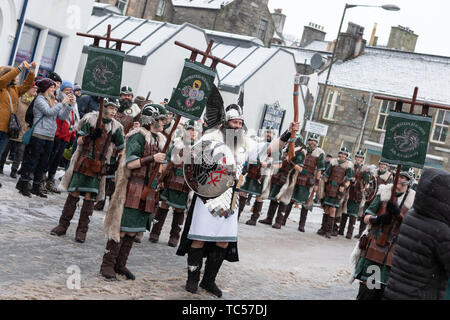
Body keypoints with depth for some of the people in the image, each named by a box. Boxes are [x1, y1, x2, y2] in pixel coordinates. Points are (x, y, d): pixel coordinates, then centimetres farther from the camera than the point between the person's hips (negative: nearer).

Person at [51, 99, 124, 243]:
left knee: (89, 196, -3)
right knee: (74, 193, -2)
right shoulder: (91, 120, 0)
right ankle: (63, 225, 9)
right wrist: (91, 136, -18)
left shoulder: (115, 127, 6)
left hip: (98, 166, 1)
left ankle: (82, 230, 4)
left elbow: (122, 147, 10)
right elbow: (79, 141, -5)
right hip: (83, 161, -1)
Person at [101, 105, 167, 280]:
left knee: (134, 229, 11)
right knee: (122, 227, -6)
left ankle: (120, 264, 19)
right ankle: (107, 264, 1)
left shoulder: (159, 139, 16)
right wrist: (152, 158, -22)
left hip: (149, 191, 8)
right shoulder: (138, 136, -10)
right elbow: (130, 163, -18)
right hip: (134, 188, -8)